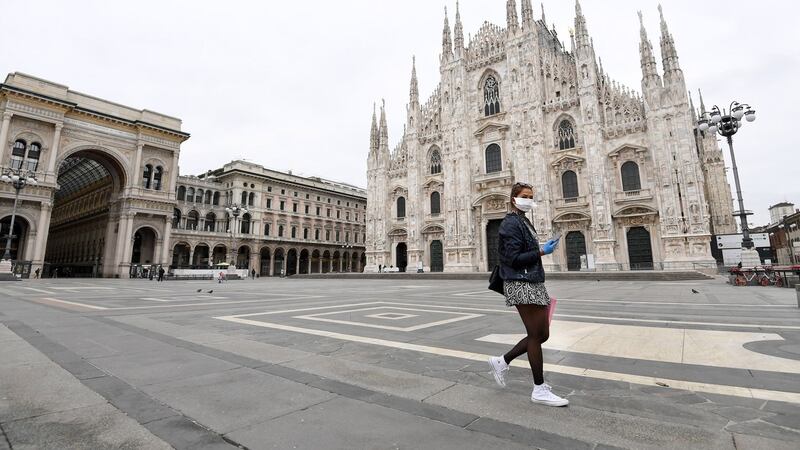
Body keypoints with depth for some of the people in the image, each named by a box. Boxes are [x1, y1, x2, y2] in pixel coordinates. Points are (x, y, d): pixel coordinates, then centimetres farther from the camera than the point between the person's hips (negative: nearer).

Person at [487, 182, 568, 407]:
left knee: (541, 334, 11)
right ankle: (539, 390, 12)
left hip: (533, 284, 10)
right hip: (521, 285, -10)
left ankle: (502, 362, 23)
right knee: (536, 335, -2)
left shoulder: (524, 222, 18)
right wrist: (541, 252, -15)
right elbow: (513, 258, -18)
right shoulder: (511, 223, -11)